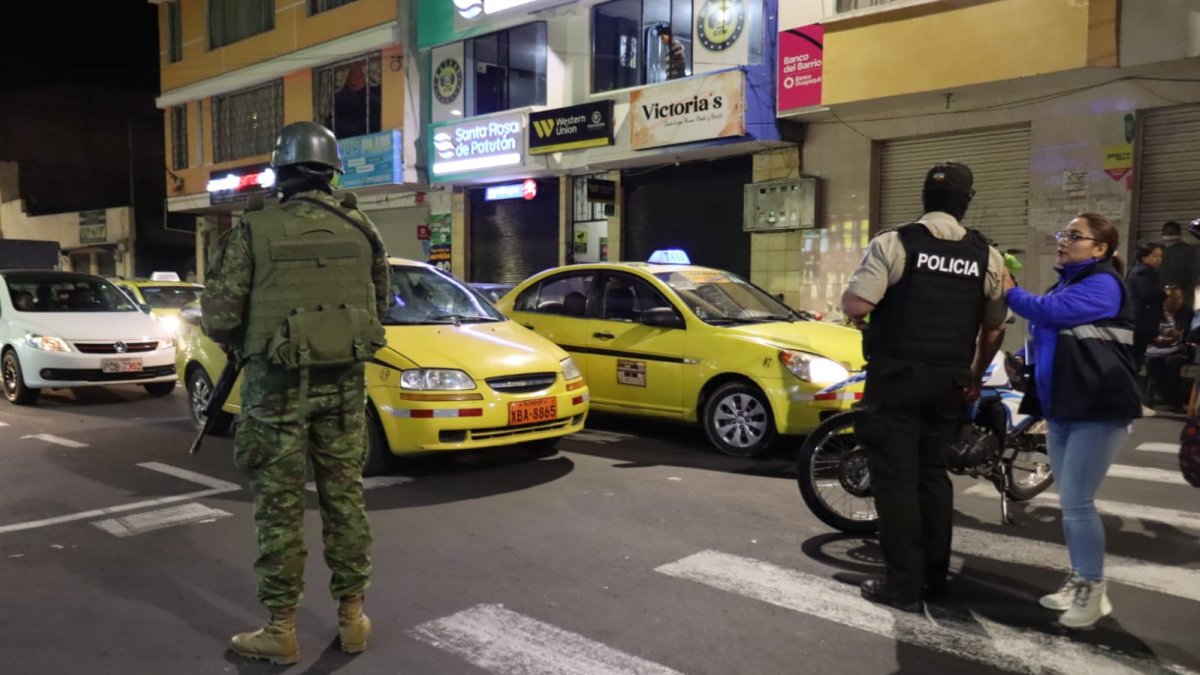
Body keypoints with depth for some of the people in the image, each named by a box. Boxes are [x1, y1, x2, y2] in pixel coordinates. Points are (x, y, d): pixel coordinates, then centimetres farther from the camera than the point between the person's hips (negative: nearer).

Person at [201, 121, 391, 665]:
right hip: (343, 382, 3)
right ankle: (352, 616, 21)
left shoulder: (254, 230, -8)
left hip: (278, 383, -3)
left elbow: (219, 314, -8)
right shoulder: (360, 229, 3)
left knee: (280, 506, 5)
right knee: (345, 496, 12)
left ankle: (280, 630, 14)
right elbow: (380, 305, 10)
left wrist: (238, 344, 13)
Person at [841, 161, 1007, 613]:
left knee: (896, 478, 1)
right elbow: (994, 327, 9)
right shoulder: (987, 256, 5)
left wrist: (851, 306, 8)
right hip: (949, 381, 5)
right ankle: (935, 576, 24)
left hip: (897, 377, -5)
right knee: (932, 474, 17)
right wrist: (975, 375, 22)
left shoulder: (893, 243, -9)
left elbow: (855, 305, -16)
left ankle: (904, 585, 5)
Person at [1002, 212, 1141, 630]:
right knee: (1070, 502, 12)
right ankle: (1079, 581, 23)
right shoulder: (1066, 283, 17)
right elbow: (1047, 331, 24)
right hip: (1062, 408, 9)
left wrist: (1009, 291, -9)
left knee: (1077, 502, -9)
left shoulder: (1103, 283, -10)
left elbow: (1050, 312, -23)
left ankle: (1093, 591, 3)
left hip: (1097, 409, -9)